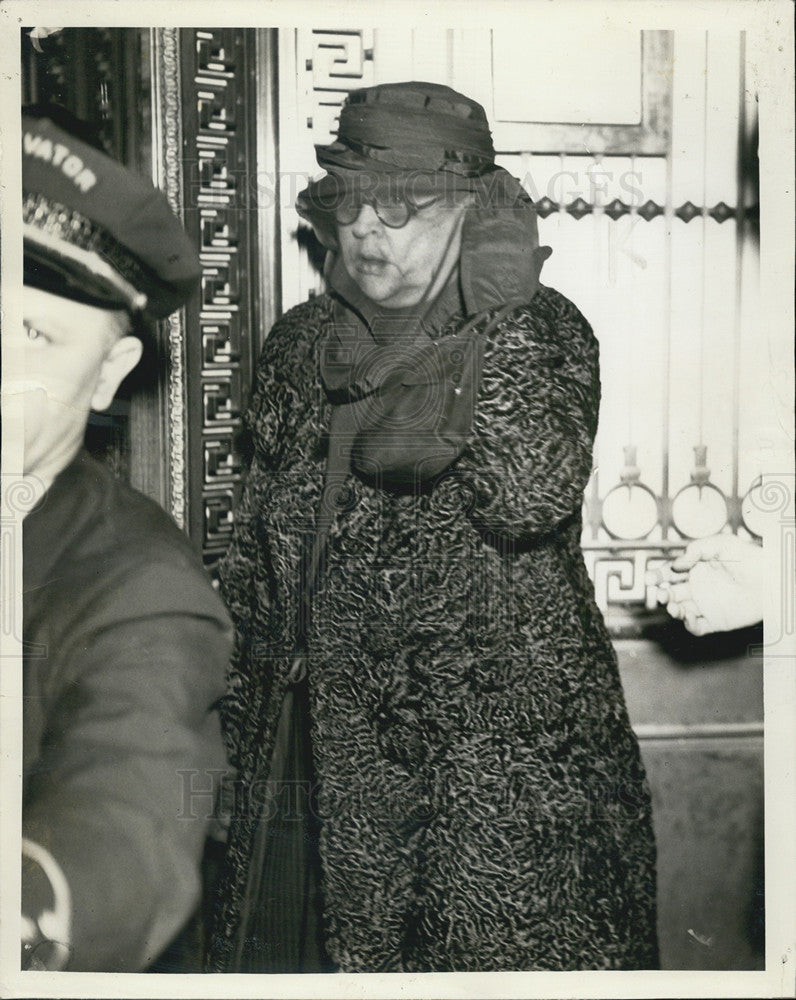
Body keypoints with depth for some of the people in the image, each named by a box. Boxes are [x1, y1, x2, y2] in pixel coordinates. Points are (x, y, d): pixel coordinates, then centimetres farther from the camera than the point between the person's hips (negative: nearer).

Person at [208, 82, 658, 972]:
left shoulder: (541, 332, -7)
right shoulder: (299, 347, 7)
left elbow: (534, 500, -24)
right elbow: (257, 539, 14)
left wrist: (492, 328, -25)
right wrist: (246, 702, 14)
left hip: (507, 733, -4)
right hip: (331, 734, 5)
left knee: (514, 949, 6)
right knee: (347, 948, 15)